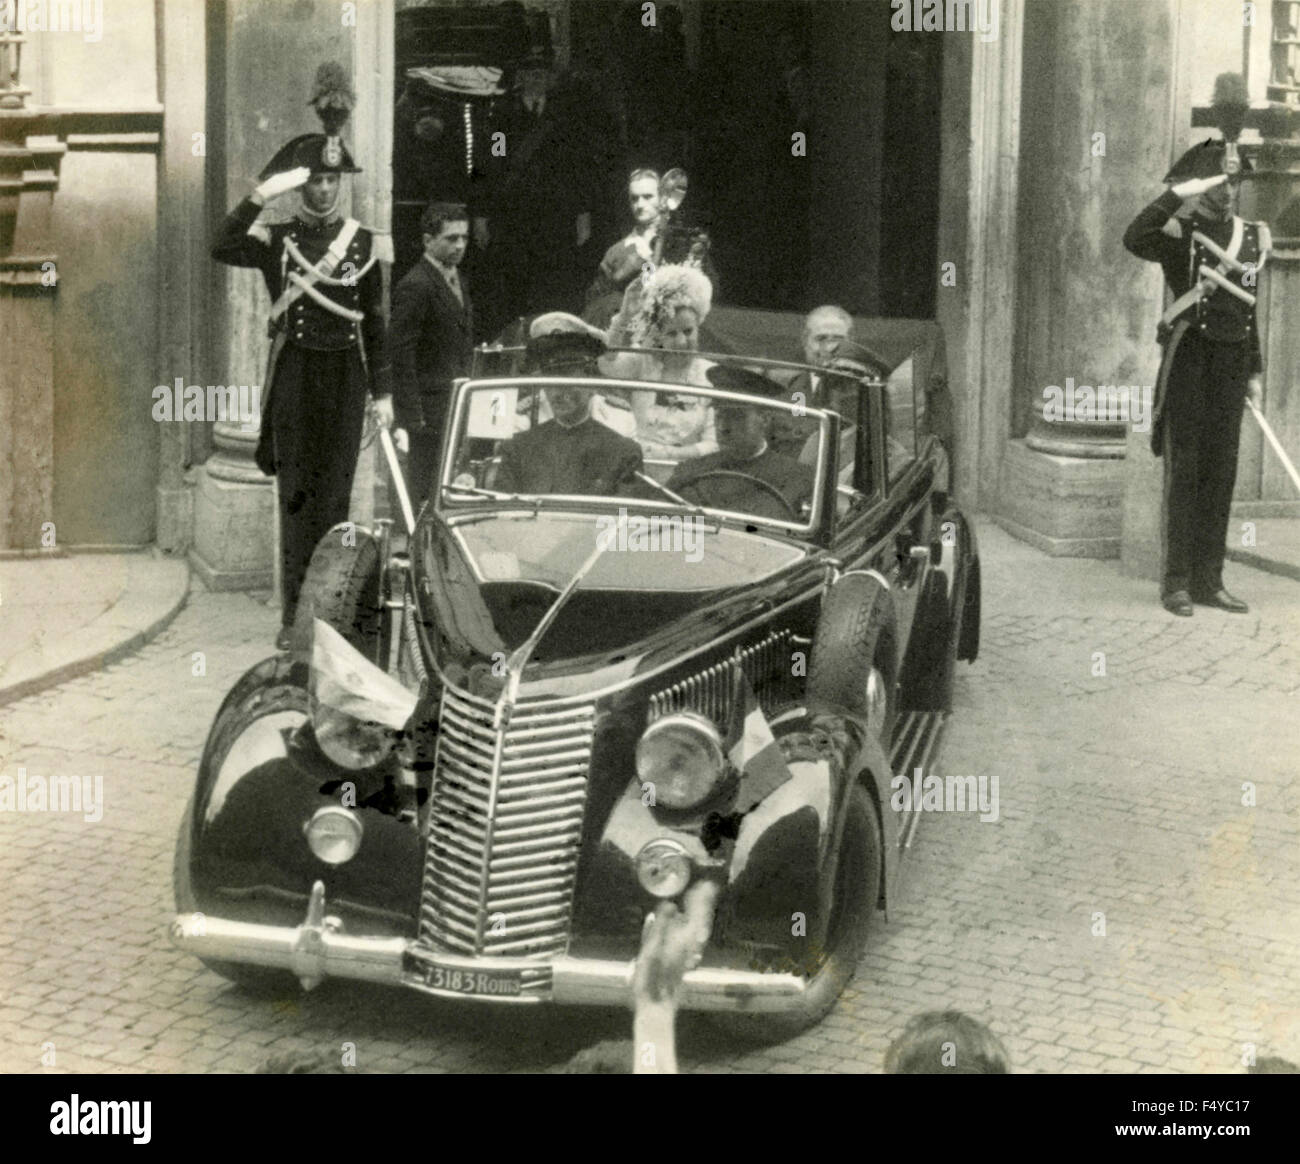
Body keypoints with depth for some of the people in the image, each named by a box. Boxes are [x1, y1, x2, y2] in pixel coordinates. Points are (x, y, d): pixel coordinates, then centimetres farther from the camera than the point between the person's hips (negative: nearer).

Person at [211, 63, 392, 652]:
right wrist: (259, 196, -25)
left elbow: (374, 320, 10)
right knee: (296, 492, -1)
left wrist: (382, 391, 7)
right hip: (294, 375, -1)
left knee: (335, 492, 3)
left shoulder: (362, 240, 7)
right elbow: (223, 248, -17)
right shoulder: (276, 239, 3)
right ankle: (293, 614, 2)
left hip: (346, 375, 1)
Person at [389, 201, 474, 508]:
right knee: (425, 485, -5)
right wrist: (413, 412, -19)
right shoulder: (415, 286, -14)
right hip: (429, 406, -8)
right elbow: (401, 353, -16)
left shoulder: (457, 279, 16)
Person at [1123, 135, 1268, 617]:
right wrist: (1176, 195, -23)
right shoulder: (1180, 233, -4)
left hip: (1231, 364, 6)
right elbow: (1134, 239, -26)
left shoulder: (1248, 237, 14)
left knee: (1220, 471, 7)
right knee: (1183, 471, -3)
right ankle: (1176, 583, 2)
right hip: (1189, 356, -6)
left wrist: (1254, 372, 18)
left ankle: (1209, 581, 13)